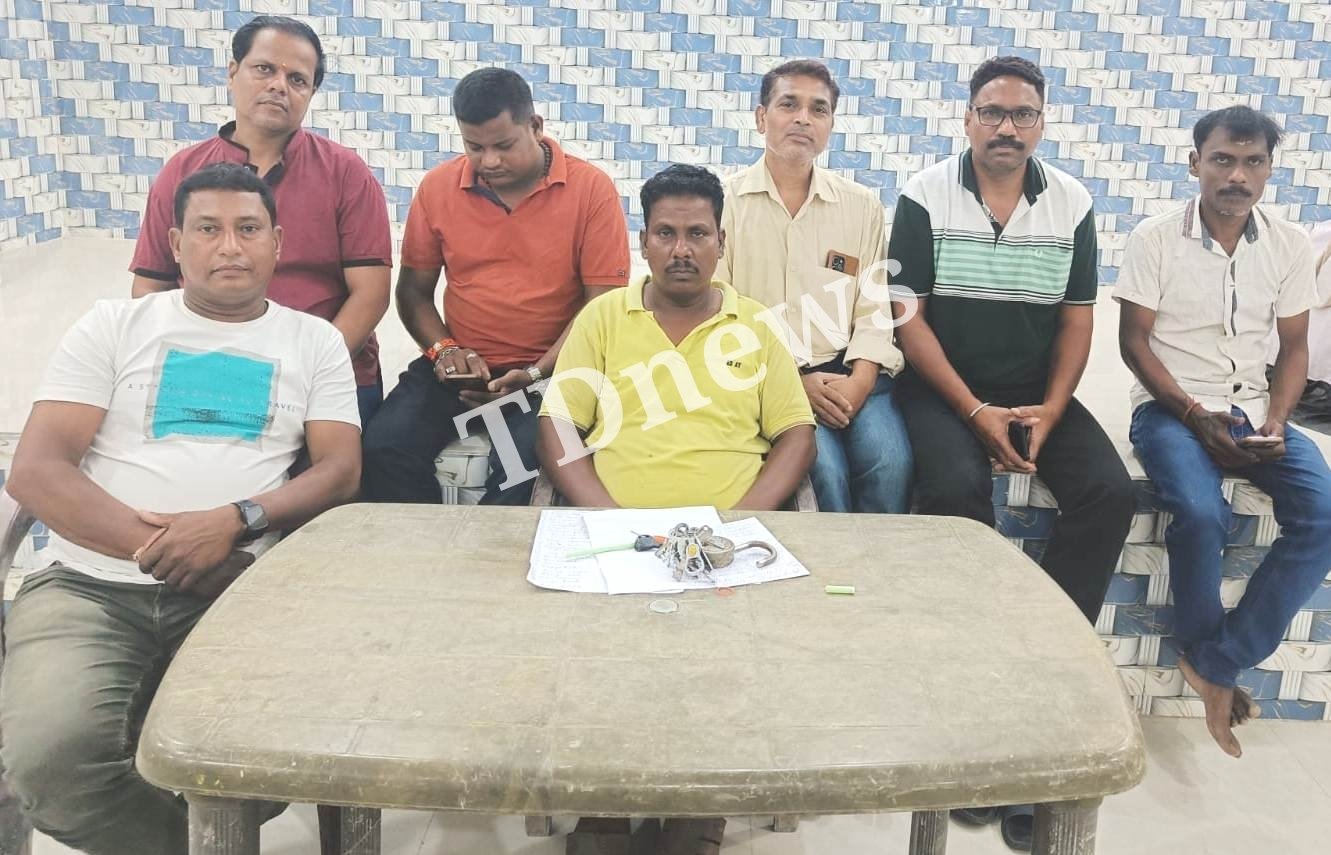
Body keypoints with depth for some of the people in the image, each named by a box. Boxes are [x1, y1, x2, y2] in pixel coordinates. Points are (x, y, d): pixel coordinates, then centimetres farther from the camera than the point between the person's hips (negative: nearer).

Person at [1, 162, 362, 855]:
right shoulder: (113, 325, 11)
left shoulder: (315, 341, 13)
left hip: (238, 588, 0)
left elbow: (340, 470, 2)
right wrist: (153, 544, -13)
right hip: (91, 584, 1)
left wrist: (237, 521, -17)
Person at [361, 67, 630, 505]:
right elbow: (414, 290, 13)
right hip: (460, 368, 3)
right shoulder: (437, 187, 6)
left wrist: (535, 374, -15)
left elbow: (603, 301, -5)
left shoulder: (592, 189, -4)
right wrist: (443, 349, -6)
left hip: (547, 371, -3)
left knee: (526, 462, -31)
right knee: (384, 448, -20)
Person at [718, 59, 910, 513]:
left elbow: (874, 309, 8)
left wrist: (859, 380, -11)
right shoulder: (725, 200, 4)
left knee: (890, 464, -24)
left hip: (847, 373, 3)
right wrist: (795, 383, -12)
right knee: (825, 469, -27)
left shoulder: (862, 205, 14)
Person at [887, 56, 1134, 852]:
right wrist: (975, 411, -16)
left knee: (1110, 494, -20)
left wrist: (1049, 411, -10)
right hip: (945, 388, -3)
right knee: (955, 489, -32)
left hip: (1039, 392, 3)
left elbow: (1076, 322, 6)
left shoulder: (1073, 203, 4)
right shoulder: (925, 197, -5)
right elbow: (909, 317, -8)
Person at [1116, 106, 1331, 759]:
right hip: (1171, 408, -4)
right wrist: (1195, 416, -16)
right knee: (1201, 514, -32)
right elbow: (1134, 342, -6)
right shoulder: (1155, 238, -6)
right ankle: (1213, 666, -5)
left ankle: (1215, 663, -13)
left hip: (1252, 411, 4)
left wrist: (1275, 422, -9)